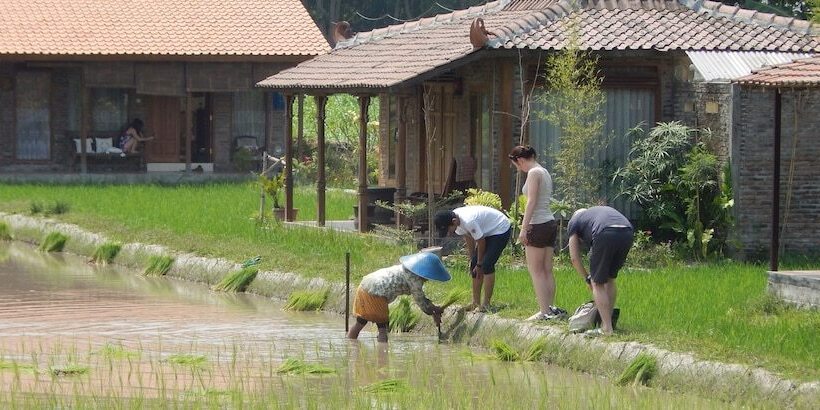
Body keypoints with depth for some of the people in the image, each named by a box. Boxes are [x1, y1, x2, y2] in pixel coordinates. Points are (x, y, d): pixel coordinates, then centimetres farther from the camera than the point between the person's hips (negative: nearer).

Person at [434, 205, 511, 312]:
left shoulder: (468, 222, -36)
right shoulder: (457, 220, -10)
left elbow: (481, 242, -25)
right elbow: (469, 239, 2)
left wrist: (479, 264, -12)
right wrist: (472, 260, 5)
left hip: (501, 230, -9)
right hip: (487, 232, 9)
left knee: (487, 265, -17)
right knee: (474, 265, 3)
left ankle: (486, 304, -12)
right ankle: (476, 303, 8)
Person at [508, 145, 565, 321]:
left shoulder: (534, 173, -11)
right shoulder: (544, 172, 16)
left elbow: (531, 201, -18)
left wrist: (524, 228, -20)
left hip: (538, 225, -9)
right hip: (550, 223, 9)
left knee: (535, 271, -4)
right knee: (547, 271, 11)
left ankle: (544, 312, -7)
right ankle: (550, 309, 12)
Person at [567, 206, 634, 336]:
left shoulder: (573, 222, 29)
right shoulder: (603, 210, 42)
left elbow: (574, 257, 24)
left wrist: (587, 278, 37)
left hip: (606, 235, -5)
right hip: (627, 232, 5)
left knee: (598, 283, 7)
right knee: (610, 279, 22)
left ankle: (607, 328, 3)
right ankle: (608, 320, 27)